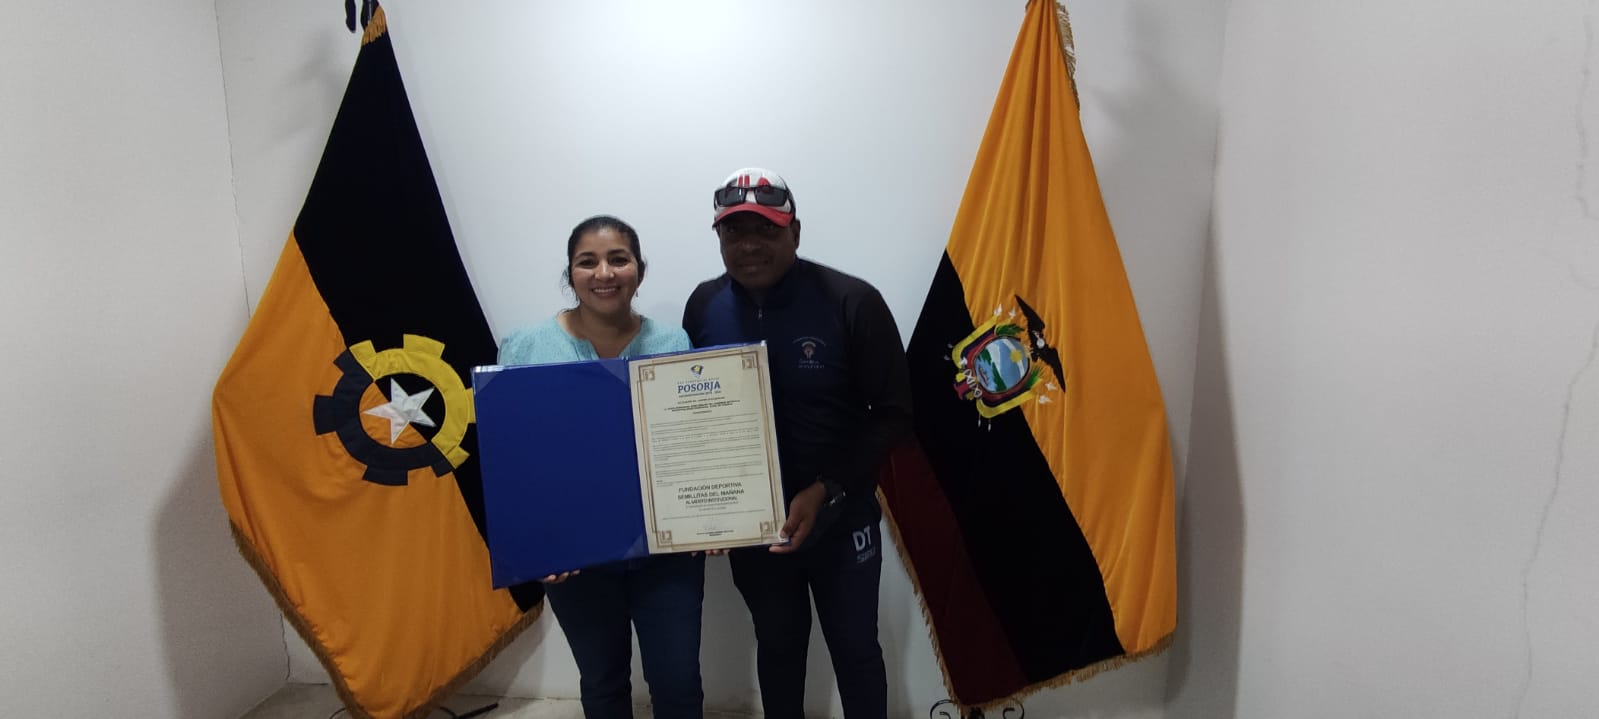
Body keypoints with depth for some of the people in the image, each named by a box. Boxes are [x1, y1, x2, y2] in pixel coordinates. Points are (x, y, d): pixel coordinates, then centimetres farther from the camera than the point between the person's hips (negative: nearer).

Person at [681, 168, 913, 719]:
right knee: (777, 646, 22)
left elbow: (893, 414, -13)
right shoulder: (703, 307, -5)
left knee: (855, 648, 17)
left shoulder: (851, 302, -17)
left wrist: (826, 491, -21)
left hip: (840, 519, -2)